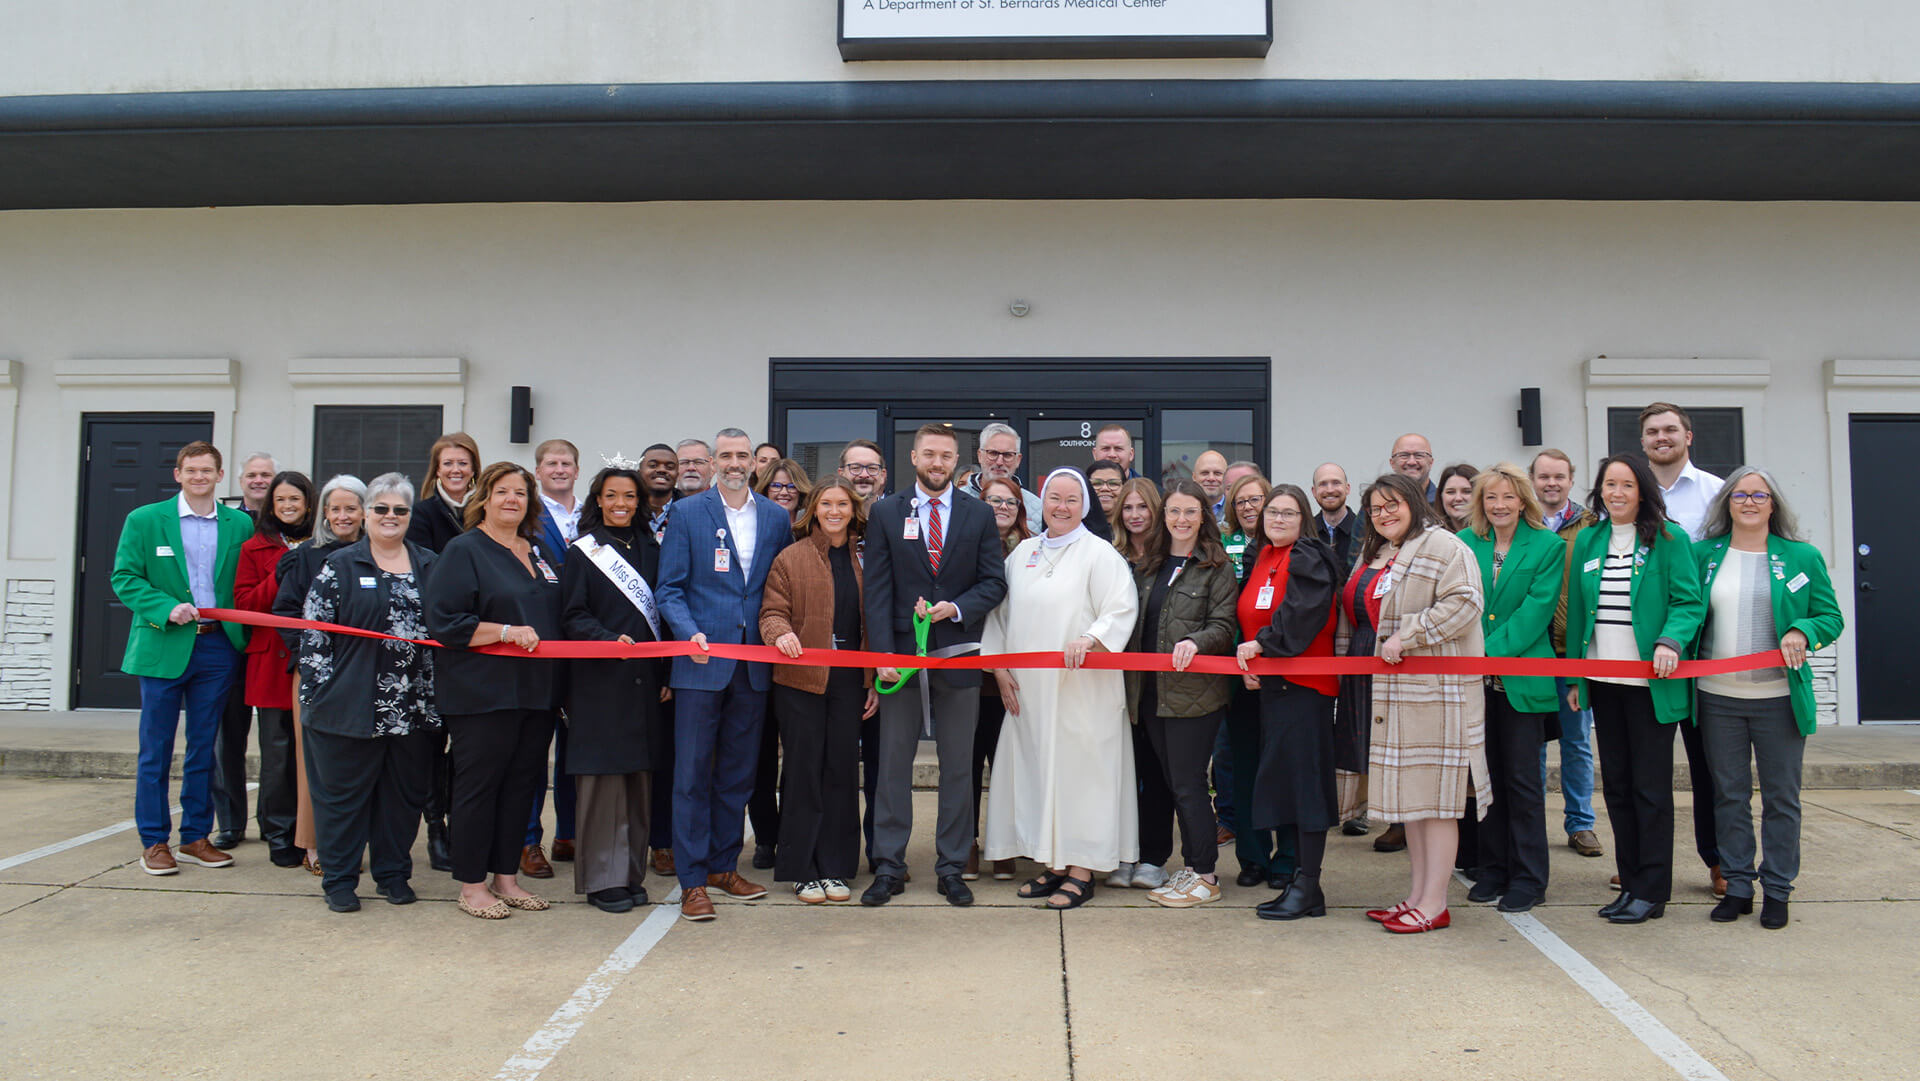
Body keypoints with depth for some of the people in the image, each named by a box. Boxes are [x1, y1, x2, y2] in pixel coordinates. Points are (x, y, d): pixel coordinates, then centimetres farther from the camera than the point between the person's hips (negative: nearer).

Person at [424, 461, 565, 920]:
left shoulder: (539, 551, 15)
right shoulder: (463, 550, -5)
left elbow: (558, 614, 24)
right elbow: (443, 622, -13)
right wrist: (506, 632, -18)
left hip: (535, 692, 7)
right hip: (482, 692, -6)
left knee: (522, 783, 10)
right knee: (478, 784, 0)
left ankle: (506, 877, 21)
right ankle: (472, 885, 11)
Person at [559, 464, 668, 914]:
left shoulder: (650, 549, 14)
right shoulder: (583, 552, 2)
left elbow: (661, 611, 14)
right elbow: (572, 616, -4)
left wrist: (664, 673, 6)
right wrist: (611, 639, -22)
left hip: (644, 679, 4)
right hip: (598, 680, -4)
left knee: (639, 777, 6)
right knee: (602, 776, -3)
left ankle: (631, 872, 16)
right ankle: (602, 878, 6)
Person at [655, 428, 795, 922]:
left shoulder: (776, 517, 10)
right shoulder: (687, 514, 1)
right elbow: (670, 589, -2)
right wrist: (690, 634, -18)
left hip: (754, 663, 3)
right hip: (701, 662, -3)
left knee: (738, 772, 12)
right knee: (692, 773, -1)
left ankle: (724, 865, 25)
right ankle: (693, 879, 7)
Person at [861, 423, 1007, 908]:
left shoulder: (979, 515, 6)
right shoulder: (885, 513, 5)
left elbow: (994, 582, 4)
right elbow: (877, 590, 0)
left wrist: (956, 608, -15)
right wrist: (883, 653, -9)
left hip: (958, 654, 1)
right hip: (901, 652, 0)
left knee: (958, 767, 6)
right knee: (893, 763, 4)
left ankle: (951, 868, 17)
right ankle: (888, 867, 13)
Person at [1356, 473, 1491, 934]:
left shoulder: (1442, 545, -8)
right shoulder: (1374, 556, 19)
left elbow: (1464, 603, -20)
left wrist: (1407, 636, -20)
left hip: (1436, 689, -9)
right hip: (1394, 690, 9)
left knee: (1434, 795, -4)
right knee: (1409, 792, 12)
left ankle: (1434, 904, 2)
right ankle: (1417, 894, 20)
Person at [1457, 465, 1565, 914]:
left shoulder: (1548, 546, -1)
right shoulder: (1465, 543, 9)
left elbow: (1536, 609, -10)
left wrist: (1491, 652, -17)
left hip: (1521, 680, -3)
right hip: (1475, 679, 3)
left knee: (1522, 779, 2)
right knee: (1487, 775, 11)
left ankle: (1528, 878, 12)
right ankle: (1492, 869, 22)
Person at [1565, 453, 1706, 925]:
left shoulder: (1668, 539, -4)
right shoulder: (1588, 540, 10)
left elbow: (1689, 602, -6)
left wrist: (1670, 642, -25)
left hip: (1650, 682, -5)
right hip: (1603, 681, 5)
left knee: (1651, 787, 0)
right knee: (1616, 784, 10)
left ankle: (1652, 891, 9)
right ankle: (1630, 882, 19)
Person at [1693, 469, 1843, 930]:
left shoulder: (1802, 557, 3)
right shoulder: (1703, 555, 6)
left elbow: (1831, 617, 5)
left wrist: (1803, 630, -14)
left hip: (1779, 697, -1)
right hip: (1717, 697, 1)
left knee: (1781, 796, 5)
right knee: (1729, 794, 9)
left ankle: (1777, 889, 17)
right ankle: (1737, 885, 19)